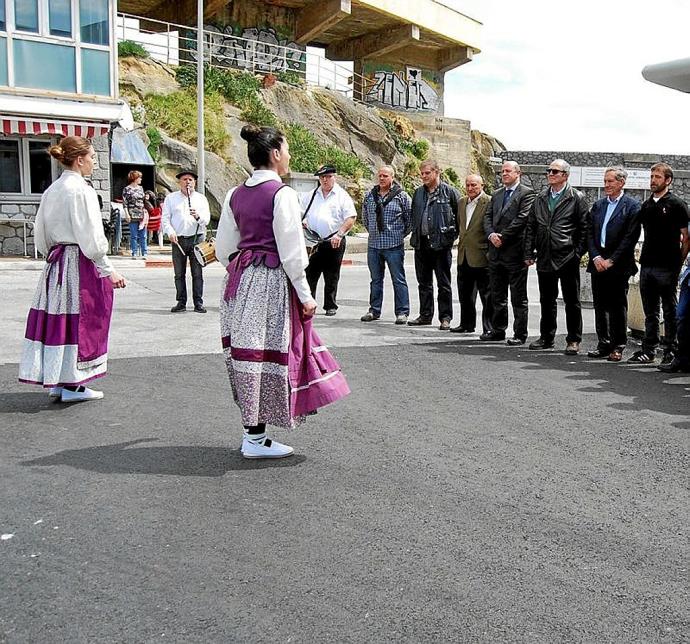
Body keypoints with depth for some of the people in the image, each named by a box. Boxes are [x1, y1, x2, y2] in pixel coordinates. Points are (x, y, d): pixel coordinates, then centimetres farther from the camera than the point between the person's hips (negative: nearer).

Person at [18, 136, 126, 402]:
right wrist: (108, 270, -12)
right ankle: (73, 385, 7)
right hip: (80, 264, -8)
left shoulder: (52, 190, 11)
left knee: (58, 318, 11)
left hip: (56, 263, 8)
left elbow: (40, 233, 15)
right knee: (79, 322, 0)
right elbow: (91, 237, -17)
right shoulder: (81, 190, -14)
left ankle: (57, 381, 18)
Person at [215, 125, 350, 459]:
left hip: (240, 278, 7)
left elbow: (224, 247, 12)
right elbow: (291, 251, -14)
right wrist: (305, 295, -8)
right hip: (272, 281, -7)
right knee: (268, 353, 1)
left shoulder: (235, 195, 9)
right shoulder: (281, 194, -12)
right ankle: (256, 439, 8)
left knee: (247, 354, 13)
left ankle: (251, 429, 23)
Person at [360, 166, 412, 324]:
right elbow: (365, 218, 21)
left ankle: (402, 312, 4)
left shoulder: (402, 196, -3)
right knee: (375, 280, 11)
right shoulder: (370, 195, 9)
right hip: (373, 245, 4)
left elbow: (410, 219, 2)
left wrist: (400, 234, 3)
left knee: (398, 280, -1)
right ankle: (374, 310, 19)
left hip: (394, 245, -4)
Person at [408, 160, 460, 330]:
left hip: (441, 244, -6)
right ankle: (425, 315, 22)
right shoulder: (418, 192, 13)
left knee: (444, 284, 1)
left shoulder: (449, 191, -4)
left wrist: (453, 235, -4)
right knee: (424, 282, 12)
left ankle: (445, 318, 7)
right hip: (421, 244, 6)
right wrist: (415, 234, 12)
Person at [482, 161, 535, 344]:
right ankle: (498, 330, 22)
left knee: (518, 297, 0)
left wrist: (503, 237, -15)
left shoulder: (527, 193, -5)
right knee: (497, 295, 13)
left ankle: (520, 334, 5)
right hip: (496, 251, 7)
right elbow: (488, 217, 10)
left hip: (515, 252, -7)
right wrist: (491, 235, -8)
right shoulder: (497, 194, 17)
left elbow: (522, 219, -15)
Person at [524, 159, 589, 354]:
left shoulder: (577, 198, -3)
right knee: (546, 300, 13)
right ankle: (546, 338, 23)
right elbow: (531, 226, 12)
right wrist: (529, 253, 6)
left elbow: (584, 229, -4)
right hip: (545, 258, 5)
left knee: (572, 301, 3)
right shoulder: (540, 198, 11)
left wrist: (578, 253, -10)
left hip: (567, 258, -5)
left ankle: (573, 340, 10)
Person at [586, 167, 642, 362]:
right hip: (598, 263, 5)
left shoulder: (632, 206, -3)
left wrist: (611, 260, -13)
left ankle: (618, 346, 8)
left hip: (618, 265, -5)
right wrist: (596, 257, -5)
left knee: (618, 307, 0)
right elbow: (589, 234, 9)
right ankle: (604, 344, 17)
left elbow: (630, 237, -10)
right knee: (600, 306, 8)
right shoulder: (598, 206, 14)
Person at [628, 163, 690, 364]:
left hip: (667, 267, -5)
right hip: (647, 265, 5)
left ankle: (670, 351, 10)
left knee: (670, 311, 3)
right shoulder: (646, 206, 13)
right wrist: (644, 258, 10)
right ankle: (649, 350, 17)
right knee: (650, 313, 11)